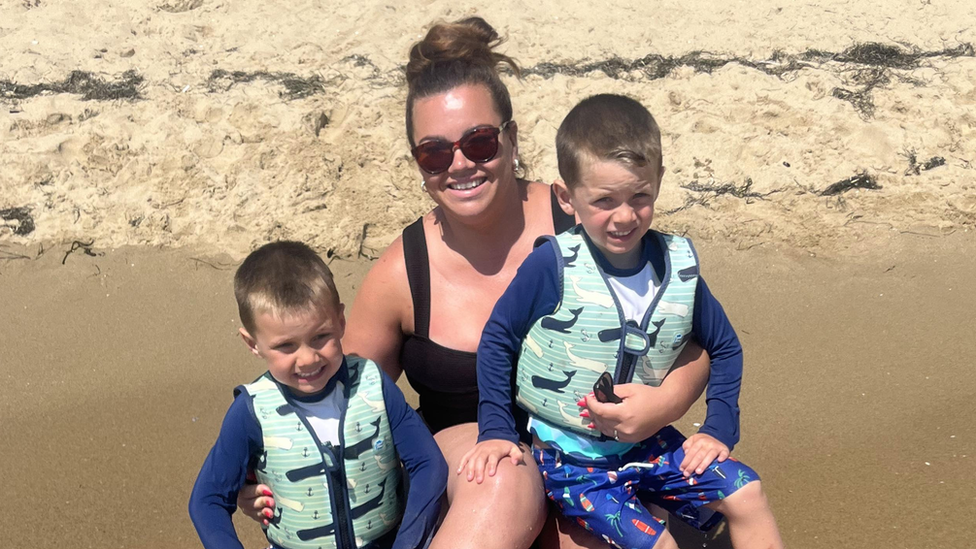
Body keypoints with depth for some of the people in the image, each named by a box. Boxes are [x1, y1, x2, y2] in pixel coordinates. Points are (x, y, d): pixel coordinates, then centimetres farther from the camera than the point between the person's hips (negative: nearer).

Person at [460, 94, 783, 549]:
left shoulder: (678, 267, -6)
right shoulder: (553, 265, -20)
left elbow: (724, 346, 9)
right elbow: (498, 341, -8)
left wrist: (720, 428, 2)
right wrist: (497, 431, -9)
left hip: (648, 443, 5)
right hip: (571, 457, -4)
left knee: (745, 493, -4)